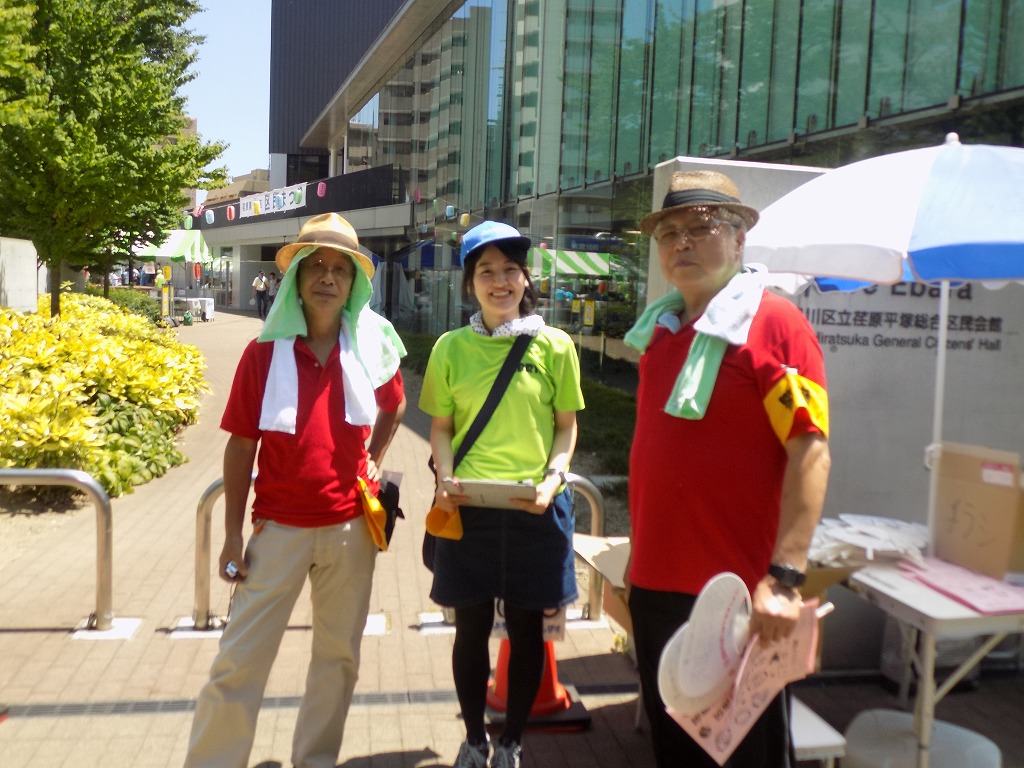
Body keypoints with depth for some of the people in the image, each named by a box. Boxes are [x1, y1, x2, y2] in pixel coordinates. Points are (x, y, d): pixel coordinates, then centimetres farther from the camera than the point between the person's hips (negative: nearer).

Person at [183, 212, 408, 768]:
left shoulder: (371, 350, -1)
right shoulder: (263, 353, -8)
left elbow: (393, 408, 20)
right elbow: (240, 447, -4)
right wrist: (233, 534, -5)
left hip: (351, 527, 3)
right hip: (279, 528, -2)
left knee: (338, 654, 13)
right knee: (239, 659, -1)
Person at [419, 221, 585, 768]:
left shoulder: (555, 346, -1)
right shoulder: (452, 347, 2)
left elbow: (566, 426, 3)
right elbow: (442, 427, 6)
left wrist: (552, 478, -13)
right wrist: (445, 477, -10)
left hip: (535, 508, 0)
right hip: (469, 506, 1)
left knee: (525, 630, 11)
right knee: (472, 629, 12)